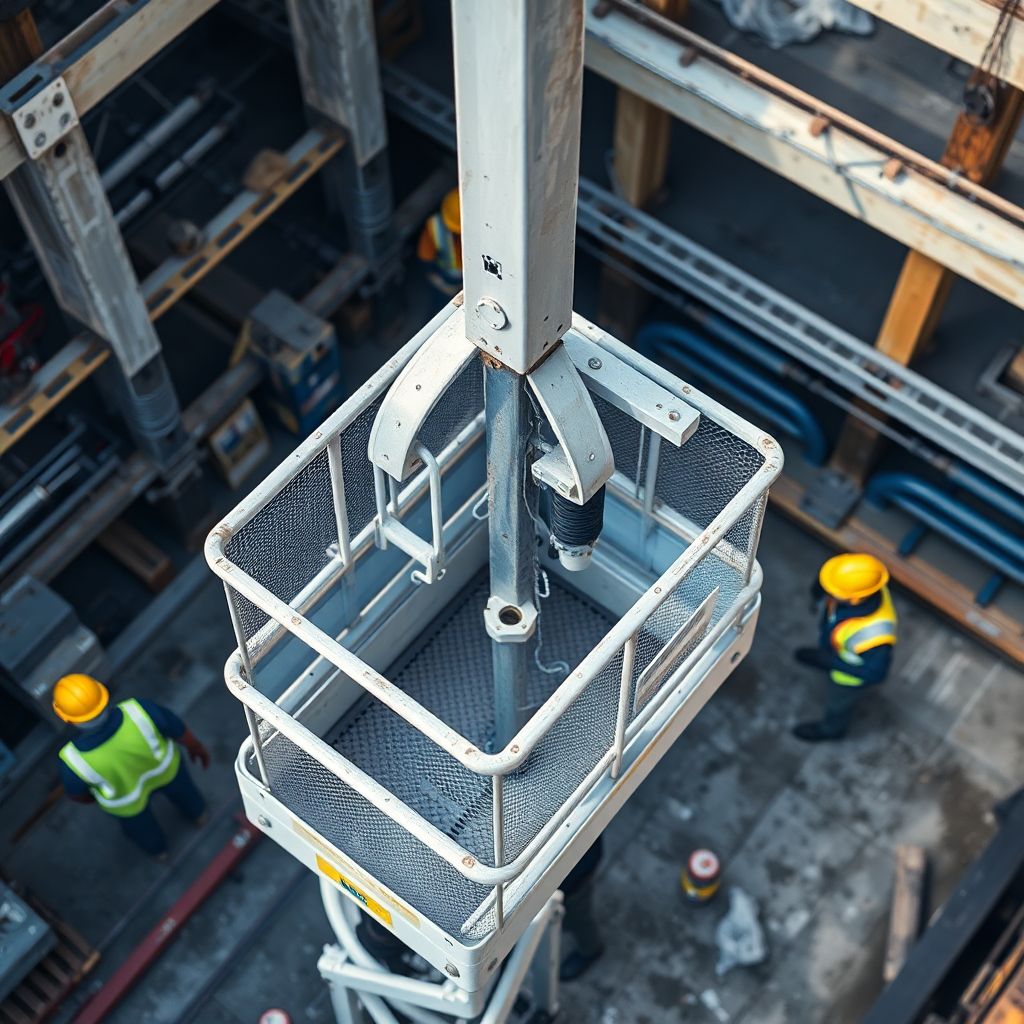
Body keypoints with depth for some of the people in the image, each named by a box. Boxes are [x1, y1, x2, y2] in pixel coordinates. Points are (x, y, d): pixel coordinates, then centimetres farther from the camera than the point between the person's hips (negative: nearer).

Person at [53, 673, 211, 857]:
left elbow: (77, 792, -15)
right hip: (162, 764, 1)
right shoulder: (138, 712, -42)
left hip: (124, 796, 0)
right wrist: (197, 747, 2)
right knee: (176, 782, 37)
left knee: (137, 819, 36)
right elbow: (180, 731, -21)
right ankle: (196, 811, 69)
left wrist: (90, 797, 10)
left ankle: (156, 845, 68)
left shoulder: (74, 760, -40)